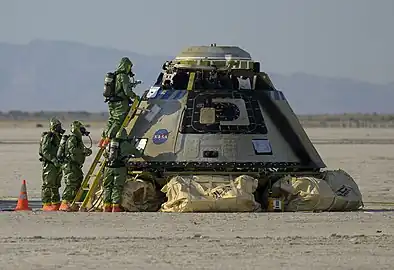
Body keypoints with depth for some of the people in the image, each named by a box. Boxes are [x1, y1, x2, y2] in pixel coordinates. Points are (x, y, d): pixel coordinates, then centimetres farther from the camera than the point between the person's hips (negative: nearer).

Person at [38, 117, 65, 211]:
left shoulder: (59, 137, 18)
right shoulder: (48, 137, -8)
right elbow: (45, 151, -17)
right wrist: (53, 159, -25)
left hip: (57, 164, 8)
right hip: (49, 164, -8)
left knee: (56, 185, 11)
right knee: (48, 185, -8)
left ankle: (56, 203, 16)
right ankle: (46, 204, -8)